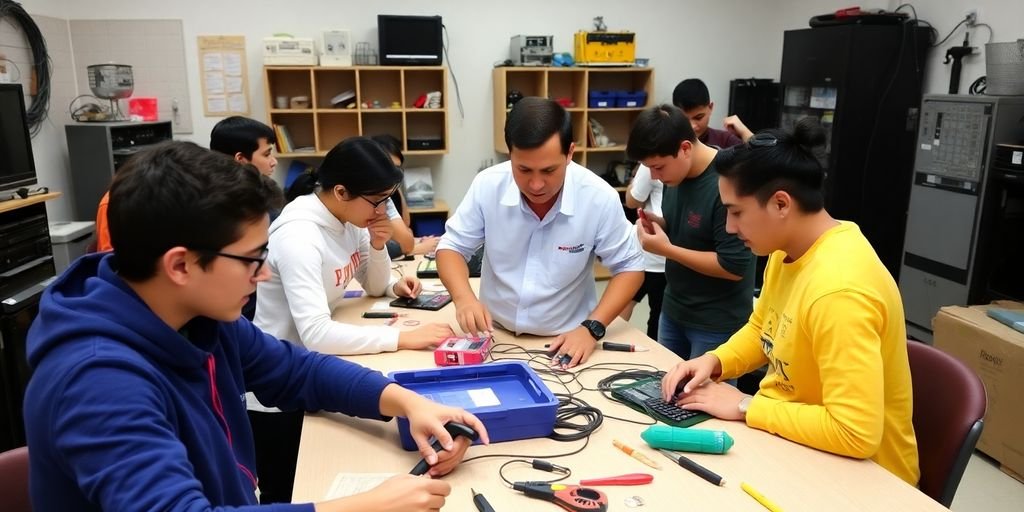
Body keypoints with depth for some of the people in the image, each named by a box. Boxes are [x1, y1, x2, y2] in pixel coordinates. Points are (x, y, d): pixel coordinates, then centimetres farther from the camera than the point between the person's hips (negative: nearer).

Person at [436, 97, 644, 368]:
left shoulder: (599, 198, -16)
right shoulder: (487, 185, -13)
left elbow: (629, 267, -4)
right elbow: (451, 247, -2)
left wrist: (592, 328, -16)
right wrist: (464, 297, -21)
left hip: (565, 342, -1)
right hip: (495, 336, 2)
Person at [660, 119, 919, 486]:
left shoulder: (839, 290, -31)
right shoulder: (787, 250, -4)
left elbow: (856, 433, -32)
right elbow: (762, 331, 12)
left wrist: (745, 407, -23)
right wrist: (714, 361, -6)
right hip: (793, 439, 7)